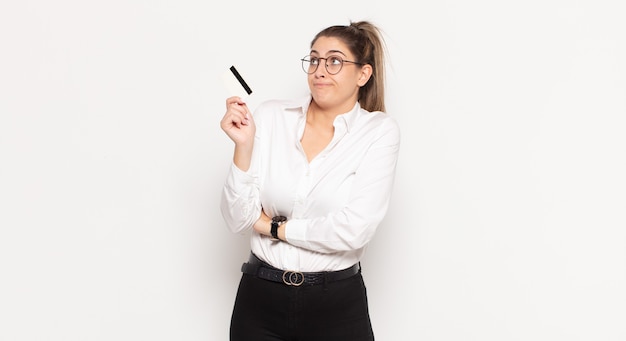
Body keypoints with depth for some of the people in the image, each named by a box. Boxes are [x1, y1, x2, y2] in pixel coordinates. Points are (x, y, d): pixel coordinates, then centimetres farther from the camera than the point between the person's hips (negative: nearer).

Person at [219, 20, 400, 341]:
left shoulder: (380, 131, -7)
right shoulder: (270, 115, -3)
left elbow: (352, 231, -17)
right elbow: (238, 220, -5)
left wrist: (273, 227, -8)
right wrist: (243, 145, -17)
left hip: (337, 304, -2)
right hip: (259, 299, 2)